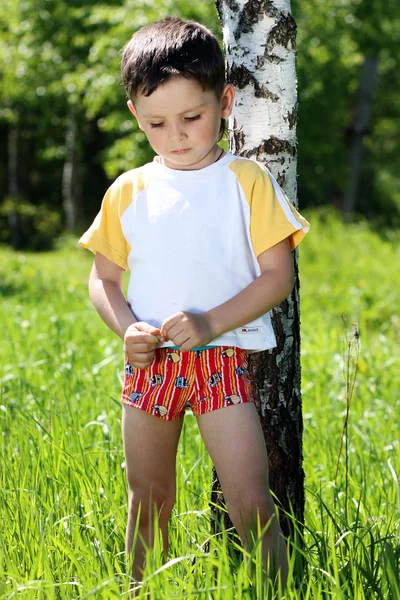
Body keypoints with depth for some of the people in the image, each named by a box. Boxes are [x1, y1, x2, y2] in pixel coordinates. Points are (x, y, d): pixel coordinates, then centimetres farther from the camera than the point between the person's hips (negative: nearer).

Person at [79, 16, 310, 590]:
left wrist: (211, 323, -19)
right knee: (148, 502, 13)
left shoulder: (248, 182, -4)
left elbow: (279, 275, -6)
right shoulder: (129, 192, 5)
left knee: (251, 503, -10)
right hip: (149, 364, 3)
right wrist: (127, 328, -9)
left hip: (223, 360, -3)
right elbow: (102, 279, 11)